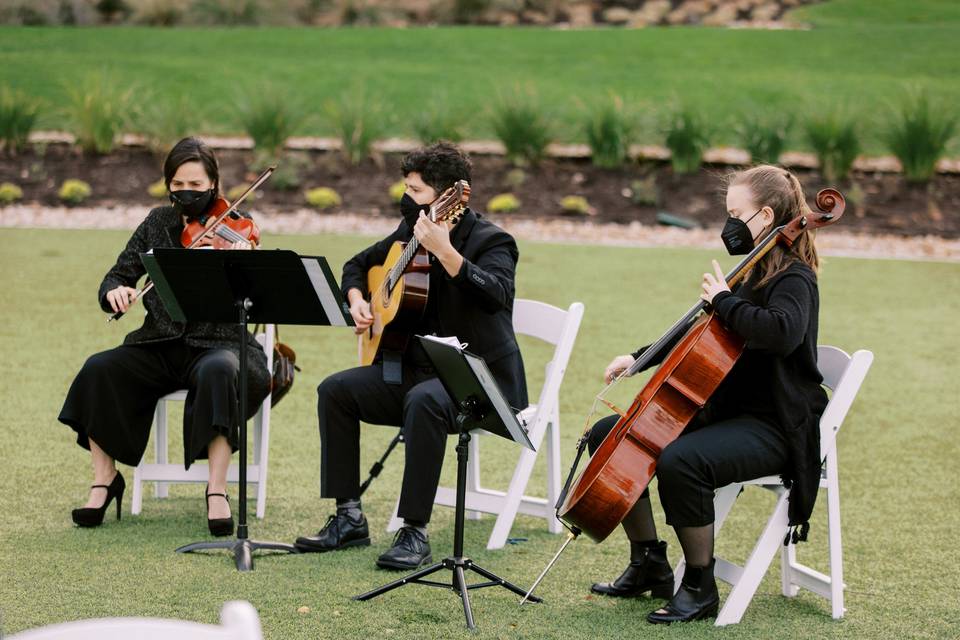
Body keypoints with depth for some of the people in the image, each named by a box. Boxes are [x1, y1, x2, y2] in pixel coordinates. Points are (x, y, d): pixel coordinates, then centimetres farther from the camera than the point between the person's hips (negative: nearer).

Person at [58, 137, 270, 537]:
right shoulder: (158, 223, 11)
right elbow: (117, 276, 11)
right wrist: (115, 291, -14)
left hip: (215, 343, -4)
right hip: (160, 345, 4)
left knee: (218, 372, -39)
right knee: (99, 369, -23)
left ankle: (217, 490, -32)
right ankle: (105, 480, -9)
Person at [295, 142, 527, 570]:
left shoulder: (489, 241, -12)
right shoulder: (410, 233, 10)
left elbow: (497, 294, -34)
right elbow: (358, 265, 28)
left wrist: (444, 250, -42)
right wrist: (356, 301, 6)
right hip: (415, 367, 8)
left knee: (424, 400, -38)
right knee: (335, 390, -7)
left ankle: (415, 533, -32)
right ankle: (349, 518, -3)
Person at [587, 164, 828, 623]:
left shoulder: (793, 279, -14)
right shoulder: (755, 274, 14)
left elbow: (782, 332, -38)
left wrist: (724, 300, -24)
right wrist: (640, 358, 15)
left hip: (772, 427, -10)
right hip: (726, 409, 10)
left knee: (678, 461, -36)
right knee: (607, 435, 6)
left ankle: (700, 589, -18)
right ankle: (650, 566, 12)